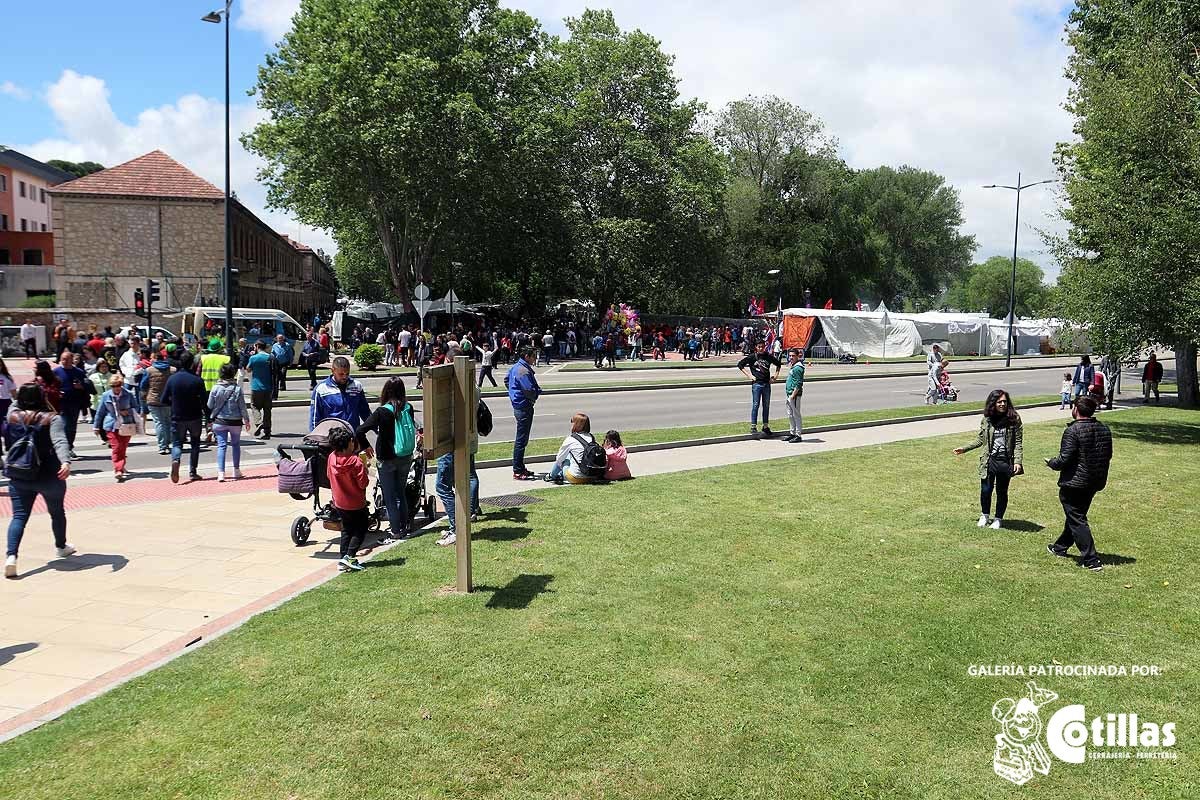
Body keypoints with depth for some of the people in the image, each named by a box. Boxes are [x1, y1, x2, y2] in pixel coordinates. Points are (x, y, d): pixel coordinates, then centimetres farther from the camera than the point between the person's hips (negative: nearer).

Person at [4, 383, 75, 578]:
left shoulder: (11, 417, -2)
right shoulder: (51, 419, -12)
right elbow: (59, 441, -27)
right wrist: (66, 462, -39)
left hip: (18, 477, 2)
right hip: (49, 476, -2)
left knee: (19, 516, 2)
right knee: (57, 512, 19)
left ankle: (11, 555, -17)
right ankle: (61, 547, 39)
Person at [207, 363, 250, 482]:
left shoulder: (216, 388, -7)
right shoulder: (237, 388, -10)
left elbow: (209, 406, 0)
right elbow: (243, 407, -5)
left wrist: (212, 417, 19)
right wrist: (246, 420, 5)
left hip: (219, 421, 0)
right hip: (235, 421, 0)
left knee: (221, 446, 1)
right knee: (236, 444, 16)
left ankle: (221, 473, -8)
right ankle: (236, 471, 23)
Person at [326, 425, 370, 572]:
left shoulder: (331, 458, -7)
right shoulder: (356, 461, -24)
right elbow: (363, 483, -21)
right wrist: (364, 470, -6)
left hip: (339, 503, 6)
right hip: (356, 504, -6)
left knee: (346, 530, 20)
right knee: (360, 529, 11)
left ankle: (342, 559, 16)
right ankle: (349, 556, -2)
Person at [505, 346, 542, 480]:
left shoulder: (515, 367, 10)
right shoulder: (524, 371, -21)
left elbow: (506, 381, 25)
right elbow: (529, 391, -26)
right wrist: (537, 394, -5)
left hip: (518, 406, 10)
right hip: (524, 407, -10)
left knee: (521, 439, 17)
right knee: (521, 440, -5)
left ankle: (520, 468, 26)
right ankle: (517, 471, 0)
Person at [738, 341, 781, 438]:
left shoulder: (769, 357, 7)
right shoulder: (752, 357, -2)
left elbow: (778, 364, 24)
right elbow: (740, 365, 1)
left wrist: (776, 375, 12)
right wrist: (749, 375, -5)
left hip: (767, 384, 3)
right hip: (756, 384, -3)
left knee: (766, 406, 8)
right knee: (755, 405, -5)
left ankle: (766, 427, 16)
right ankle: (753, 427, -3)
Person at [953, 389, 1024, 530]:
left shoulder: (1014, 419, -5)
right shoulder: (986, 420, 0)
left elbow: (1018, 442, -5)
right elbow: (981, 439, 14)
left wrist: (1017, 461, -13)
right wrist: (965, 449, 13)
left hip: (1005, 461, -1)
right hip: (989, 460, 1)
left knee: (1002, 492, 9)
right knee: (985, 490, 2)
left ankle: (998, 519, 27)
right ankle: (984, 516, 27)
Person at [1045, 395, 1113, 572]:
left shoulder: (1073, 431, -21)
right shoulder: (1104, 429, 3)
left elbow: (1064, 460, -22)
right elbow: (1108, 455, 13)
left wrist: (1051, 463, -2)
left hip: (1073, 484, -8)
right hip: (1096, 482, 8)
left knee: (1077, 520, -1)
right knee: (1076, 515, 22)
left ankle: (1091, 560, -4)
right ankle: (1060, 547, 39)